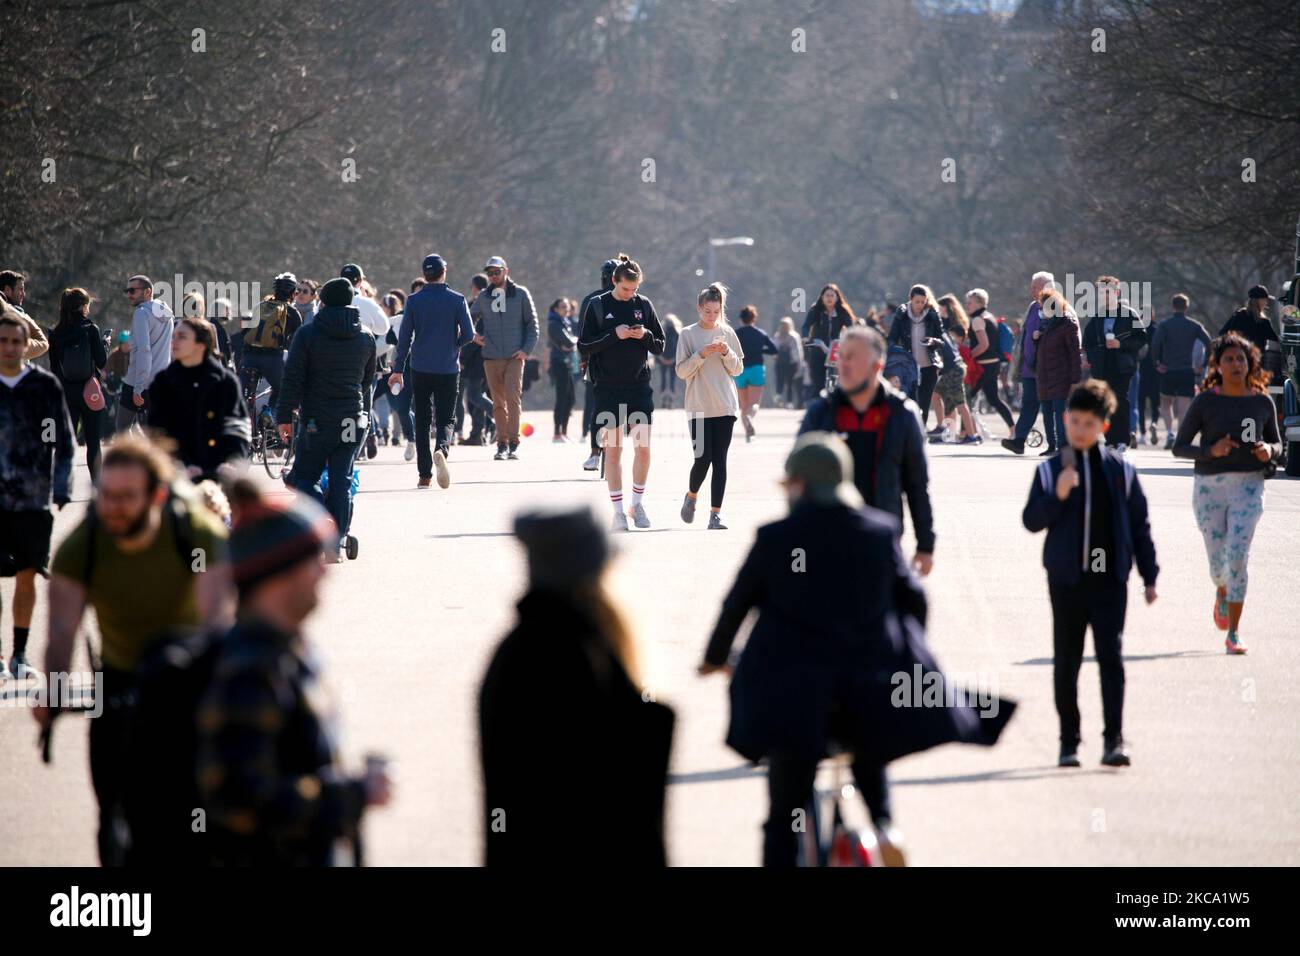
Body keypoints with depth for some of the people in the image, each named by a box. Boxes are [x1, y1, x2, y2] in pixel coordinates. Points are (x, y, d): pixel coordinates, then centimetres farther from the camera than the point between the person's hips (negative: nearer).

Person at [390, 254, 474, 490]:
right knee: (446, 419, 5)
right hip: (449, 369, -1)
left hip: (420, 369, 1)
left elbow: (404, 338, 0)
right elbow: (469, 335, -6)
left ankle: (425, 475, 7)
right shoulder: (457, 300, -4)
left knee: (422, 421, 9)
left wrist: (398, 370, 5)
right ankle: (442, 449, -28)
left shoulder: (414, 301, -1)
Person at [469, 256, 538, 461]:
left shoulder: (521, 294, 2)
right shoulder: (484, 297, 9)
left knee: (513, 398, -14)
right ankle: (502, 444, 9)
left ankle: (513, 443, -13)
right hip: (491, 358, 3)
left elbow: (532, 323, 4)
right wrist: (473, 335, 2)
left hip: (514, 357, -3)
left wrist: (527, 349, -6)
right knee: (498, 403, 5)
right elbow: (470, 318, 22)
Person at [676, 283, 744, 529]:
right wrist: (701, 355, -16)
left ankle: (716, 515, 0)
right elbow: (681, 371, -2)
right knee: (703, 458, -8)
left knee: (720, 461, -2)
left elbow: (738, 369, 9)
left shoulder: (727, 333, 7)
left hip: (725, 407, 2)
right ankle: (691, 497, 21)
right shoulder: (688, 335, 1)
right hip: (699, 406, -2)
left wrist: (727, 353, -9)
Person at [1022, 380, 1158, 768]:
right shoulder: (1050, 469, 4)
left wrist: (1149, 575, 7)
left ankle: (1114, 739, -10)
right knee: (1066, 663, 7)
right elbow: (1031, 519, -2)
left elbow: (1139, 524, 9)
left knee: (1111, 656, -9)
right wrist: (1057, 496, -19)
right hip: (1067, 578, 1)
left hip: (1110, 579, -1)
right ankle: (1069, 742, 16)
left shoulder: (1120, 469, 5)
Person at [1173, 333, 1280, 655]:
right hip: (1210, 486, 0)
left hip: (1248, 486, 0)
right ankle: (1222, 594, 45)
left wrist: (1269, 451, -7)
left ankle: (1233, 633, -8)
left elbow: (1277, 442, 17)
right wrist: (1211, 450, -19)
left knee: (1237, 556, -13)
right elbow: (1179, 447, -1)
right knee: (1218, 560, 7)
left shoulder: (1263, 403, 3)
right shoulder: (1205, 402, -3)